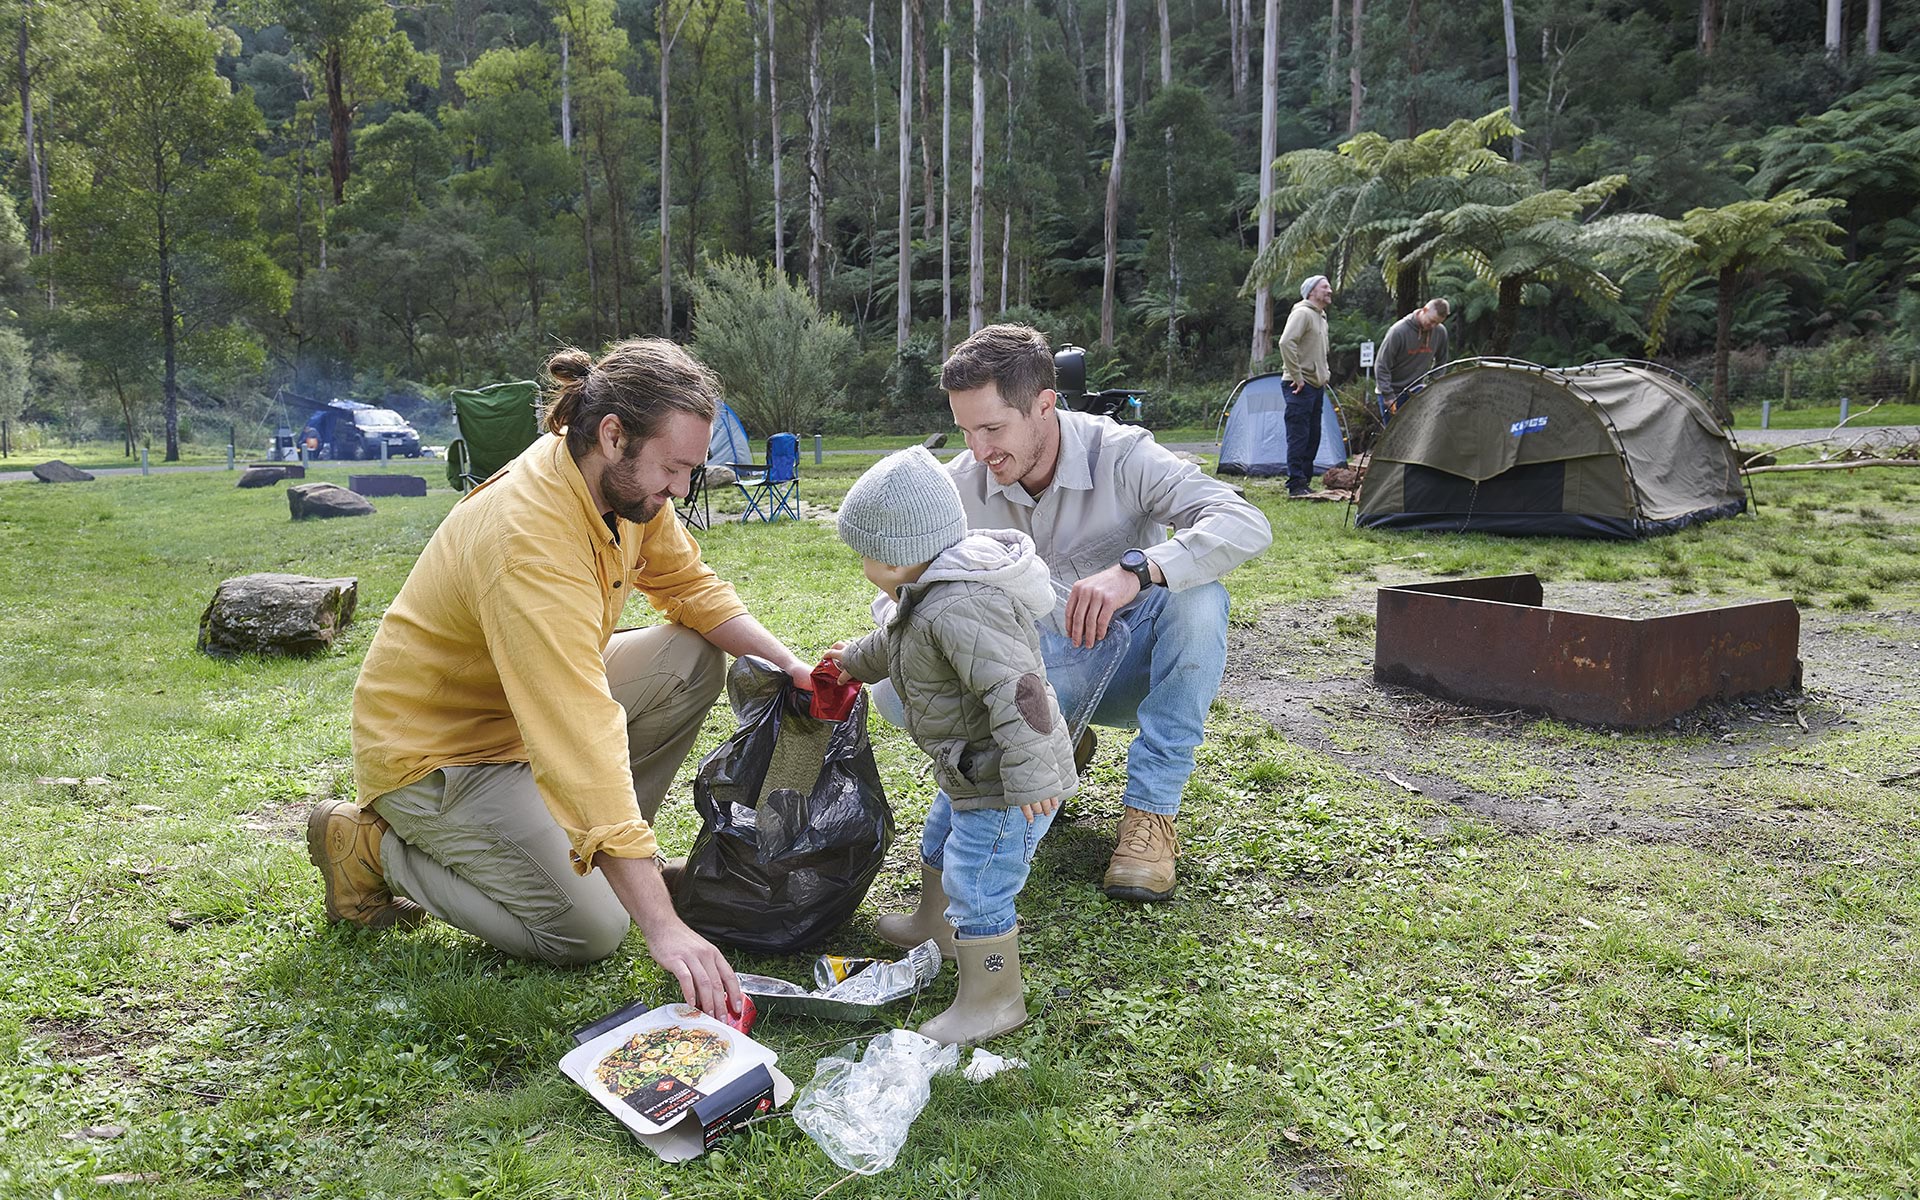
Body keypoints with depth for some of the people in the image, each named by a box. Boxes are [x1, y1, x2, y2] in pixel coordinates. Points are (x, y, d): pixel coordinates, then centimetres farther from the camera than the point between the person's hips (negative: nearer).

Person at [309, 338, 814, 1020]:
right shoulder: (529, 540, -36)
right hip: (432, 750, -8)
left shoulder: (626, 481, -10)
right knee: (591, 928, -16)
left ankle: (609, 843, 10)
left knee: (694, 657, -4)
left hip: (531, 704, 8)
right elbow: (583, 741, -42)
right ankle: (375, 848, 2)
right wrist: (662, 927, -44)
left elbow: (688, 585, 6)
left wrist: (787, 662, -13)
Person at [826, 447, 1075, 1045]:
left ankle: (991, 1001, 12)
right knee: (939, 844, 31)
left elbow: (1013, 688, -37)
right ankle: (935, 928, 56)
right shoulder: (929, 595, 4)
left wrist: (1030, 776, -38)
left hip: (1005, 783, -12)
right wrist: (857, 659, 44)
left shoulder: (958, 609, -31)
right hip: (970, 774, 12)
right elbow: (897, 641, 27)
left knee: (976, 887, -5)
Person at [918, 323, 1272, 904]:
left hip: (1135, 663, -2)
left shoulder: (1121, 455, -20)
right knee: (893, 691, -22)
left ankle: (1150, 810, -25)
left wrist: (1134, 570, -47)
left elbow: (1246, 525, -32)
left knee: (1196, 594, -35)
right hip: (1042, 675, 2)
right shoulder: (961, 484, -9)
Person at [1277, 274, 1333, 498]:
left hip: (1317, 385, 10)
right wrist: (1296, 376, -21)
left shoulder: (1321, 317, 20)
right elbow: (1286, 342, -23)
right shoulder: (1302, 313, -11)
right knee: (1298, 435, -9)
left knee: (1313, 437, 11)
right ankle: (1296, 485, -9)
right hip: (1302, 385, -10)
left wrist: (1325, 374, 17)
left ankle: (1304, 481, 17)